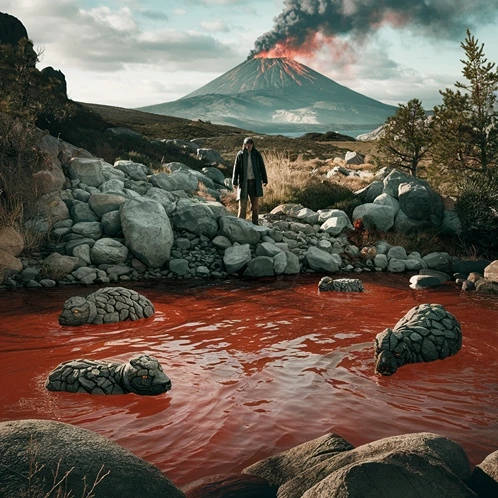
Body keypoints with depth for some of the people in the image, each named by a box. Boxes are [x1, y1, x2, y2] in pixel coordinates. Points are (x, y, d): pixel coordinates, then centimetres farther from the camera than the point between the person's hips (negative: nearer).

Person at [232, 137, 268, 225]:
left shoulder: (256, 154, 4)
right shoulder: (240, 154, 0)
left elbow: (262, 167, 7)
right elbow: (236, 168, 2)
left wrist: (264, 180, 4)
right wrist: (235, 182, -1)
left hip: (255, 181, 2)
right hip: (243, 182, -1)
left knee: (255, 203, 4)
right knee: (242, 204, -3)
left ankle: (255, 223, 13)